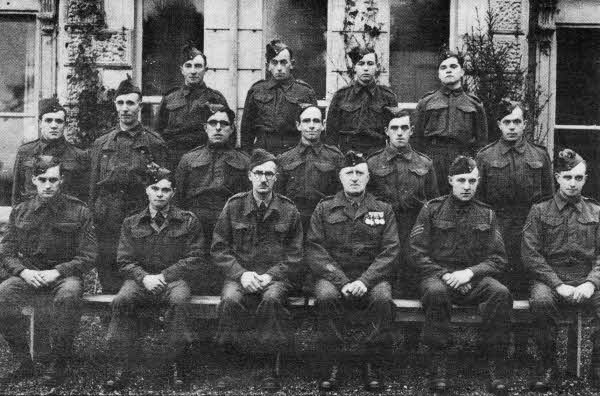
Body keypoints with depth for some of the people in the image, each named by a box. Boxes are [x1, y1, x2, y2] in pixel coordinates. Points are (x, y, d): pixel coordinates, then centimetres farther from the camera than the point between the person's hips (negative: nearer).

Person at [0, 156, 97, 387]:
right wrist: (23, 271, -11)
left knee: (68, 296, -38)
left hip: (65, 274, -3)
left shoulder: (79, 212, 1)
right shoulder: (20, 212, 10)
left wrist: (57, 272, -16)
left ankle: (60, 363, -19)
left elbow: (87, 257, -2)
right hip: (29, 274, 3)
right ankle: (24, 363, -11)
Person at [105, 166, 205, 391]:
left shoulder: (188, 221, 7)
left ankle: (174, 366, -25)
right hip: (140, 278, 2)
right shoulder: (131, 224, 14)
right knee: (121, 301, -31)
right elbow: (124, 261, 7)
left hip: (174, 278, -2)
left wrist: (164, 276, -11)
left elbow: (195, 259, 0)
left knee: (179, 301, -37)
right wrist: (144, 278, -14)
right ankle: (124, 367, -23)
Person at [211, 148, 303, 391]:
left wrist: (271, 275, -11)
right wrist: (241, 273, -10)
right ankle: (228, 365, -17)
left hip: (275, 276, -1)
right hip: (239, 274, 1)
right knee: (230, 299, -32)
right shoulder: (234, 206, 6)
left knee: (272, 298, -34)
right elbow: (218, 249, 5)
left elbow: (295, 257, 5)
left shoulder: (288, 211, 5)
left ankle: (273, 369, -21)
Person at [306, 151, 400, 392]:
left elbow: (390, 252, 2)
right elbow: (314, 250, 0)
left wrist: (365, 281, -16)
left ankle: (373, 368, -17)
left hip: (371, 277, 0)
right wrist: (342, 282, -15)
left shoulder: (383, 211, 12)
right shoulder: (324, 209, 11)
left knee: (382, 298, -32)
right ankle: (332, 367, -20)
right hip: (333, 276, 0)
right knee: (325, 297, -33)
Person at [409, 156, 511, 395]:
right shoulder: (432, 210, 7)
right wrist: (446, 275, -12)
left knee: (500, 293, -30)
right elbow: (417, 253, 1)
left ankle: (496, 371, -24)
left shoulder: (487, 214, 13)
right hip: (437, 274, -2)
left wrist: (470, 272, -12)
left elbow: (498, 259, 7)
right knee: (436, 292, -38)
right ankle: (437, 367, -29)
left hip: (475, 277, 2)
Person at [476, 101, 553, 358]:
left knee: (526, 289, 2)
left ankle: (522, 347, 12)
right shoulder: (484, 157, 7)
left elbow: (549, 198, 12)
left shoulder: (540, 156, 10)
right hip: (496, 230, -1)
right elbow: (477, 198, 6)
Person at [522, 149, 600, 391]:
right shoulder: (540, 211, 10)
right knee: (541, 300, -36)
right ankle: (547, 366, -16)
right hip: (550, 278, -1)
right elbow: (531, 255, -1)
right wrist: (559, 285, -13)